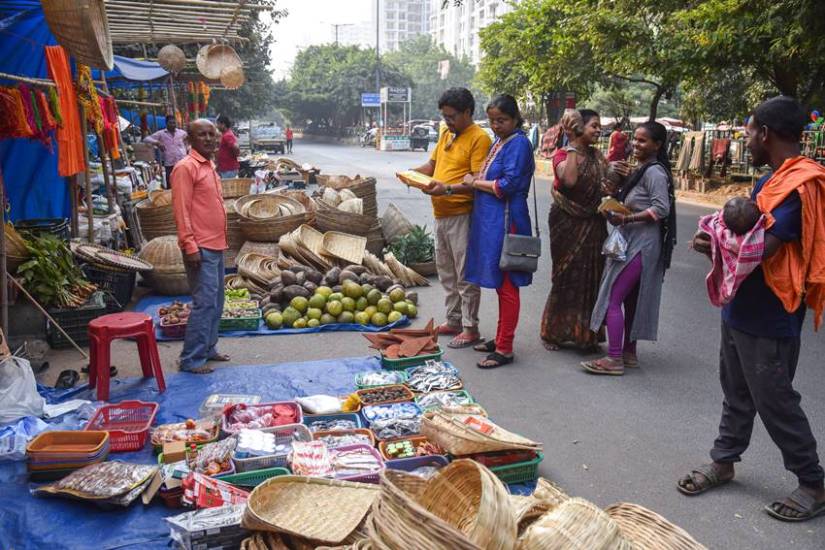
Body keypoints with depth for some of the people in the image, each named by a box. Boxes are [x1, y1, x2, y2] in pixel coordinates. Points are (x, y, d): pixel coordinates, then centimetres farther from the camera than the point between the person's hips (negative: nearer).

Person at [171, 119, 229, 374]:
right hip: (200, 248, -9)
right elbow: (181, 210, -16)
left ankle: (208, 348, 26)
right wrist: (190, 246, -21)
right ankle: (191, 359, 1)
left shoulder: (209, 166, 16)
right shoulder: (186, 167, -12)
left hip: (216, 246, 9)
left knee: (216, 302, 15)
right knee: (205, 303, -8)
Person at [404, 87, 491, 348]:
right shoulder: (446, 134, 14)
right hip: (440, 214, 9)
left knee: (465, 275, -2)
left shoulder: (479, 138, -12)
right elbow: (433, 164, 22)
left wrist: (449, 188, -29)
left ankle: (470, 328, 8)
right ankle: (453, 321, 28)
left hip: (461, 216, -9)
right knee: (446, 272, 16)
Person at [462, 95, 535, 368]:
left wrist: (474, 182, -8)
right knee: (500, 284, 16)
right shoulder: (498, 142, 16)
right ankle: (500, 339, 27)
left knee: (506, 284, -3)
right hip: (489, 220, 9)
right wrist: (475, 181, 3)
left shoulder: (519, 143, -11)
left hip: (505, 221, -9)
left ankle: (505, 349, 5)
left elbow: (507, 185, -18)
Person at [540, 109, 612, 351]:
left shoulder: (596, 156, 10)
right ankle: (552, 332, 16)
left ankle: (585, 333, 18)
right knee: (566, 277, 1)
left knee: (591, 278, 6)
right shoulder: (562, 154, -8)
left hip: (592, 224, 5)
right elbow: (569, 179, -28)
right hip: (567, 224, -5)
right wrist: (572, 147, -23)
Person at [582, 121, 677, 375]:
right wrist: (616, 211, 3)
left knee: (612, 299, -9)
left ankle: (614, 359, -4)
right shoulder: (642, 170, 16)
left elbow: (661, 208, -22)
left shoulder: (654, 171, -14)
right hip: (632, 243, 10)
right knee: (631, 299, 14)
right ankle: (629, 353, 23)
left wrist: (626, 219, -23)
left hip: (640, 246, -10)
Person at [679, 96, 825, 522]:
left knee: (774, 401, 4)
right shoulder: (773, 179, 10)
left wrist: (713, 246, -8)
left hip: (768, 319, -9)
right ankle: (723, 461, 35)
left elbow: (760, 250, -26)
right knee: (737, 391, 20)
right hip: (742, 309, 9)